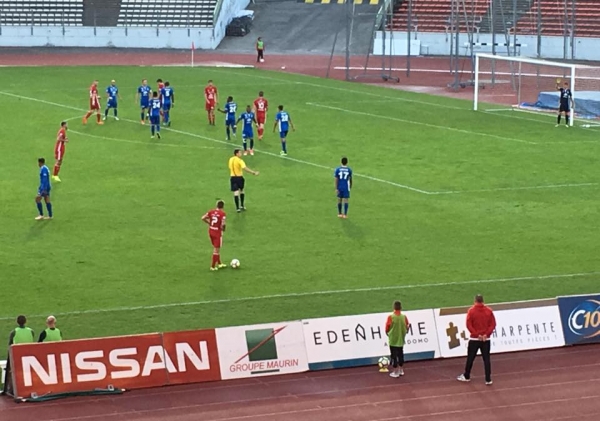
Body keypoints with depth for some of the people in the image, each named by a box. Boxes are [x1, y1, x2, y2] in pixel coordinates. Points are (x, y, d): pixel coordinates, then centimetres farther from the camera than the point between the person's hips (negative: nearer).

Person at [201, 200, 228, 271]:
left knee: (216, 248, 21)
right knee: (216, 249, 4)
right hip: (218, 232, -6)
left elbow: (203, 218, -4)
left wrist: (209, 223, 10)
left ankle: (219, 264, 32)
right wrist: (223, 229, -1)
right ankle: (213, 266, 7)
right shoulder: (223, 213, -16)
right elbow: (223, 224, -23)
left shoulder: (211, 212, 0)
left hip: (211, 231, 6)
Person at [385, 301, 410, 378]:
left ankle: (395, 372, 5)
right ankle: (401, 370, 26)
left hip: (393, 339, -4)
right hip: (401, 339, 4)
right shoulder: (404, 317, -7)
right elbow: (407, 328, 2)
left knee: (394, 355, 4)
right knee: (400, 354, 18)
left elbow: (387, 328, -10)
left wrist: (388, 333, 11)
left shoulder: (391, 317, -17)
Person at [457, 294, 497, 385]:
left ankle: (466, 376, 24)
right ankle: (488, 379, 2)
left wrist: (476, 335, -10)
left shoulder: (471, 311, -7)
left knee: (470, 358, 12)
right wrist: (486, 334, -9)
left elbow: (469, 325, -12)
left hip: (474, 339, -2)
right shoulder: (489, 311, 0)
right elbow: (493, 324, -4)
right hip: (486, 339, 2)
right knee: (486, 359, 4)